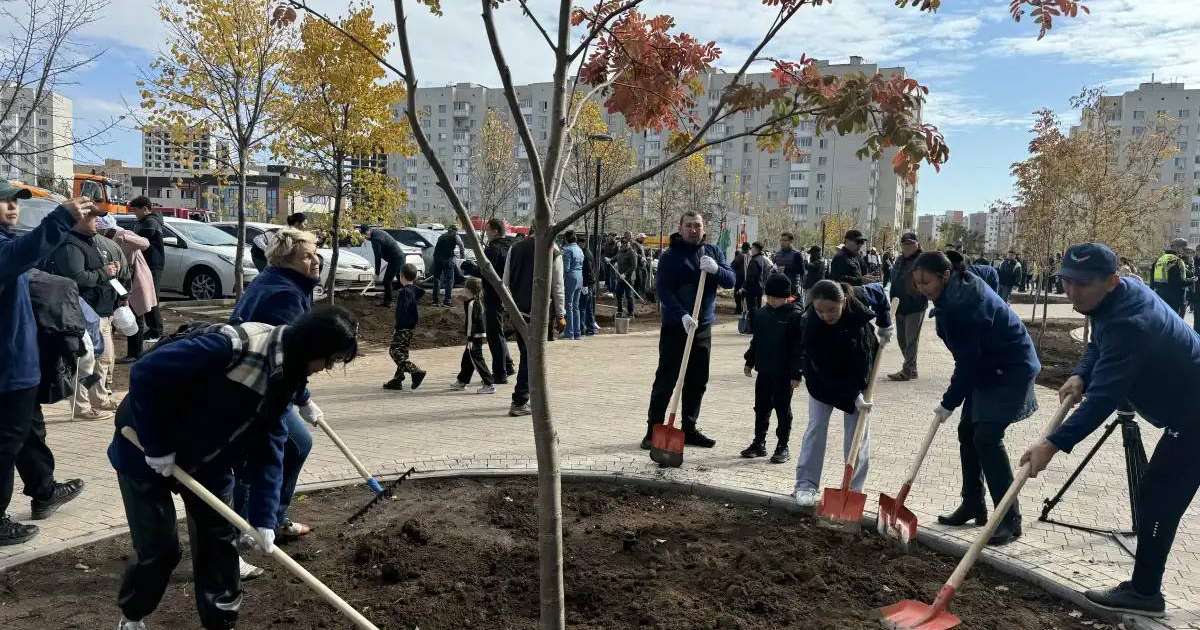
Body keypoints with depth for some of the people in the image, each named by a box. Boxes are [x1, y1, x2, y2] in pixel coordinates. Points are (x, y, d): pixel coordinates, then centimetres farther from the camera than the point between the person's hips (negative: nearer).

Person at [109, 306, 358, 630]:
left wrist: (264, 518, -10)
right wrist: (157, 446, -23)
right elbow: (146, 373, -31)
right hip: (148, 453, -7)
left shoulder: (287, 377, -8)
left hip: (208, 459, 7)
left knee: (219, 540, 8)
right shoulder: (236, 344, -34)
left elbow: (270, 446, -5)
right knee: (159, 547, 1)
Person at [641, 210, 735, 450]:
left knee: (697, 382, 11)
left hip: (703, 327, 5)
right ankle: (653, 430, 3)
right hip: (675, 326, -5)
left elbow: (730, 280, 3)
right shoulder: (670, 256, -7)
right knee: (665, 380, -3)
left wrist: (716, 269, -18)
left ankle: (689, 429, 22)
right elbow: (664, 291, -14)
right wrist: (682, 315, -27)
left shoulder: (713, 252, 9)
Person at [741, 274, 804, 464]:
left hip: (784, 374, -5)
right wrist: (750, 361, 17)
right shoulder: (762, 314, 6)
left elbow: (800, 347, -13)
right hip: (764, 371, 6)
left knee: (783, 409, 5)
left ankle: (782, 446, 16)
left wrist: (797, 373, -15)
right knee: (761, 408, 12)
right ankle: (759, 443, 24)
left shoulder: (796, 316, -12)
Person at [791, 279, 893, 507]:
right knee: (816, 425, -3)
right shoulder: (812, 327, -34)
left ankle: (854, 487, 10)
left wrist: (885, 326, -6)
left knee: (857, 429, 2)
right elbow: (825, 373, -28)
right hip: (824, 379, -2)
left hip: (858, 373, 3)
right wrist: (853, 397, -29)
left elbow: (879, 291, -1)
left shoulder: (859, 297, -28)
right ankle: (807, 485, 3)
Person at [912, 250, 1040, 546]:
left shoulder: (963, 303, -28)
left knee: (987, 437, -15)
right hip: (987, 365, 10)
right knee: (967, 431, 9)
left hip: (1011, 369, -10)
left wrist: (949, 402, -17)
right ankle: (973, 505, 20)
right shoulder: (959, 290, 2)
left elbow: (968, 360, -25)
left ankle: (1010, 519, -7)